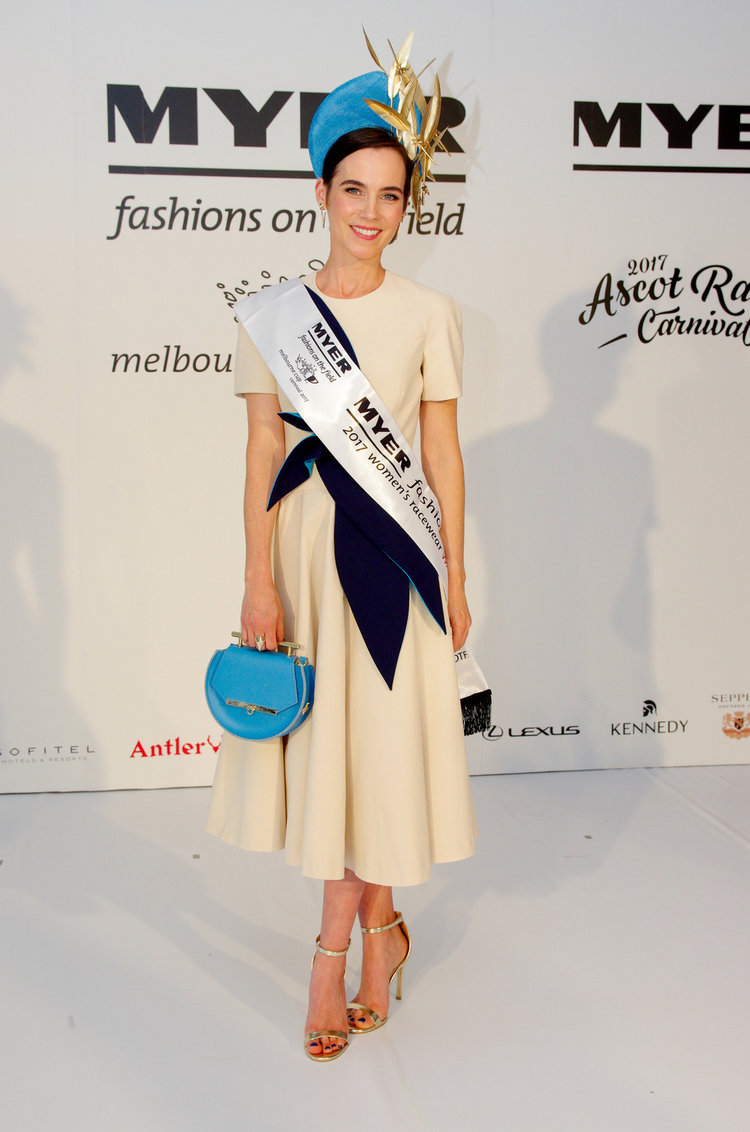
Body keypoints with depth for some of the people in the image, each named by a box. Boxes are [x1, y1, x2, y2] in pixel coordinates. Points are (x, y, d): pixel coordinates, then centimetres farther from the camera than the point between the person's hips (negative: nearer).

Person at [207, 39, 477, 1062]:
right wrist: (259, 582, -6)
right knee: (325, 737, 9)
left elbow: (444, 453, 2)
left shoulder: (429, 314, 1)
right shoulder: (275, 312, 2)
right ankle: (381, 926, 30)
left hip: (394, 542, -1)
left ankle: (336, 942, 19)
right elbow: (264, 452, 0)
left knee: (378, 738, 2)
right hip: (305, 539, 2)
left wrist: (454, 581, 1)